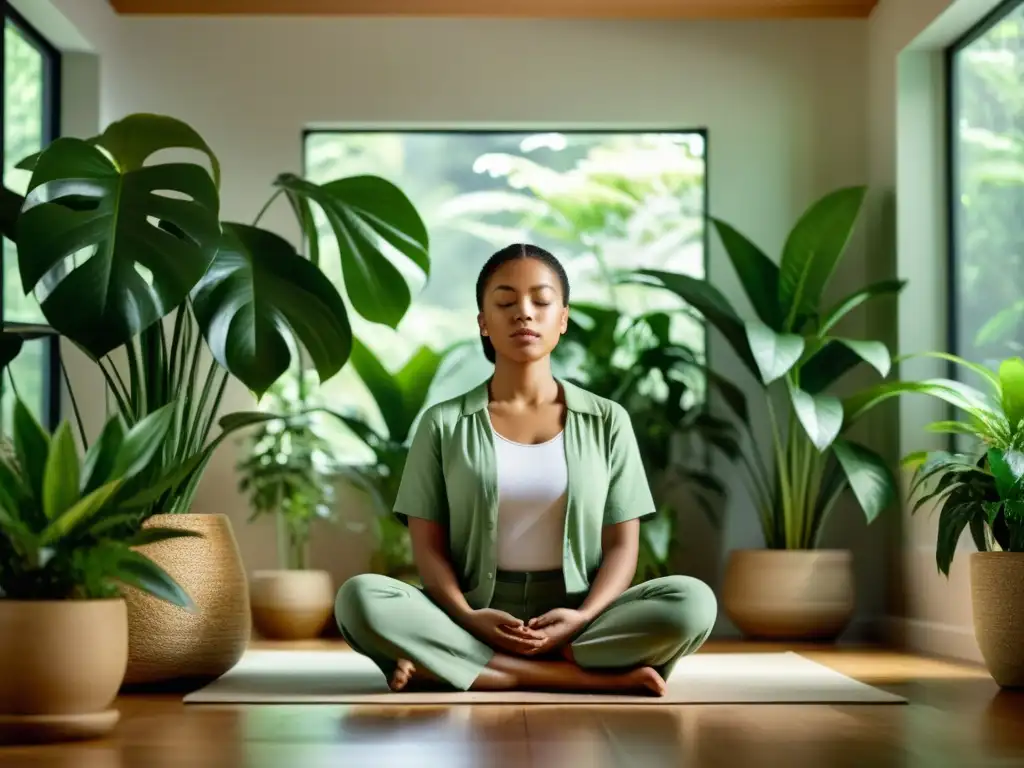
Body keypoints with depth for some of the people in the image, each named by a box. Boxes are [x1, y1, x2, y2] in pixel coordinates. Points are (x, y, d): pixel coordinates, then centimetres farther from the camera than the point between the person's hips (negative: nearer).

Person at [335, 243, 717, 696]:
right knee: (360, 597, -30)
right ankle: (596, 675, -30)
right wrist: (466, 617, -18)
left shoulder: (607, 421, 9)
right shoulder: (444, 423, 7)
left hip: (575, 618, 0)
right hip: (474, 622, 0)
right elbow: (428, 546, 2)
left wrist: (584, 618, -16)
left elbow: (621, 546, 4)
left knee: (692, 602, -28)